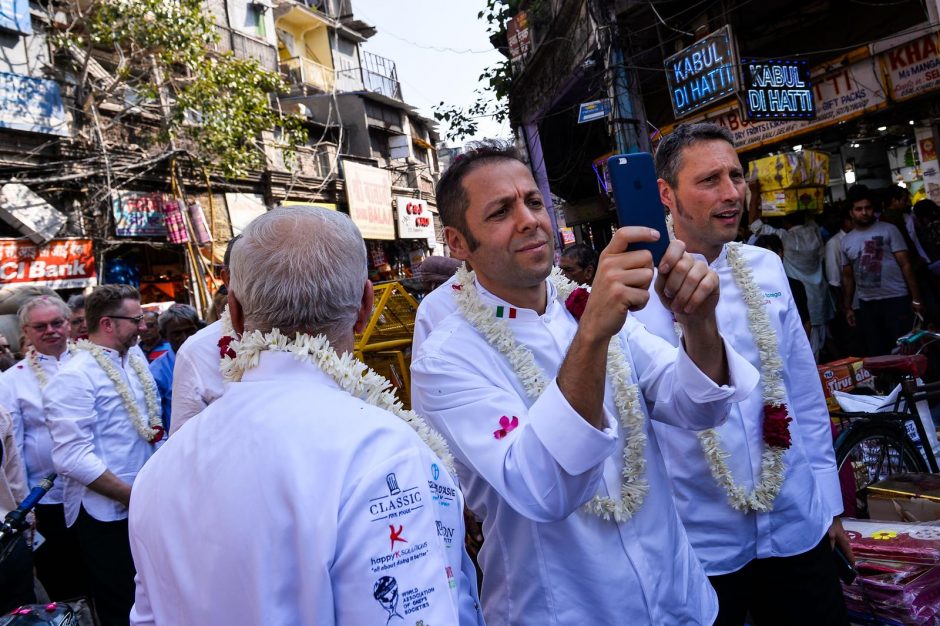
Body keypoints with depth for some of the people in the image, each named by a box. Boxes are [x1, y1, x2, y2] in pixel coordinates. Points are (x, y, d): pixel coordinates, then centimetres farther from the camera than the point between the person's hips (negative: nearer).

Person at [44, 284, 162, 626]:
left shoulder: (135, 355, 7)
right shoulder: (75, 376, -16)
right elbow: (73, 458, -22)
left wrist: (154, 425, 5)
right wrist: (132, 496, -18)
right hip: (106, 512, -7)